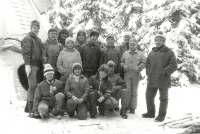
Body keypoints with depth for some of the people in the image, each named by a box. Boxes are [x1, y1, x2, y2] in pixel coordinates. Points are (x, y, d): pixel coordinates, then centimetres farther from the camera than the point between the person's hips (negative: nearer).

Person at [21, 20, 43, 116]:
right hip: (32, 65, -8)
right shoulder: (27, 39, -2)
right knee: (32, 86, -11)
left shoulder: (38, 39, 23)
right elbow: (26, 53, -12)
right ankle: (31, 109, -7)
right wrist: (27, 65, -21)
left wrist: (43, 64, 18)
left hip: (39, 65, 8)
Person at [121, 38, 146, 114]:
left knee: (134, 92, 6)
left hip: (136, 75, 0)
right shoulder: (125, 53, 9)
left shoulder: (140, 54, 4)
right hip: (127, 74, 1)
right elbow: (122, 62, 13)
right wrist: (124, 66, -6)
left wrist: (138, 68, -15)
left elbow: (144, 63, 0)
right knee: (127, 91, -2)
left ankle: (132, 108, 14)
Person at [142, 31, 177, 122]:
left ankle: (162, 115, 18)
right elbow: (147, 63, 20)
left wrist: (164, 72, -18)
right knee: (149, 96, 12)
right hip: (152, 79, 6)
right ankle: (151, 112, 28)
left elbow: (174, 65, -11)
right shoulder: (152, 52, 13)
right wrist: (148, 72, 6)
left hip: (163, 80, -6)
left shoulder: (169, 52, -5)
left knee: (163, 98, 6)